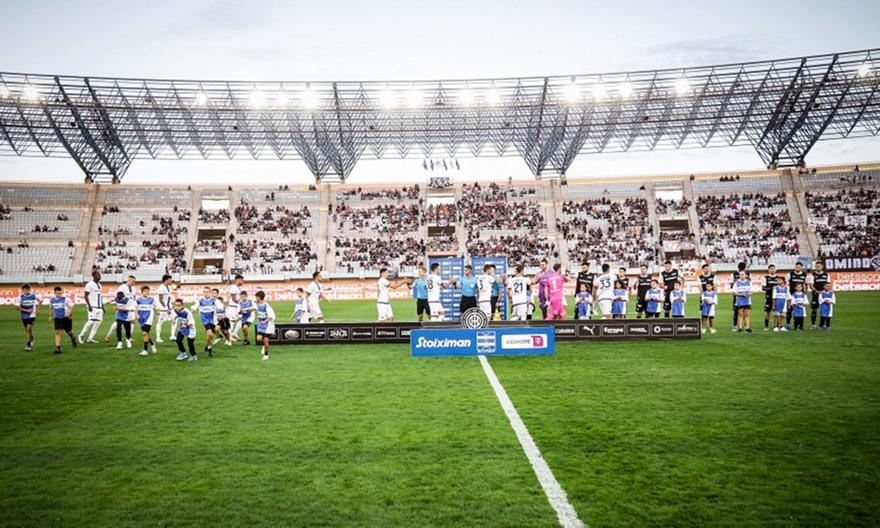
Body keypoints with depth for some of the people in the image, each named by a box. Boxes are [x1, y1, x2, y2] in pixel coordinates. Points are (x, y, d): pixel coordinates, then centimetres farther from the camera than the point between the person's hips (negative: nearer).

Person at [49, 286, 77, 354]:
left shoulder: (65, 298, -14)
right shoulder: (52, 300, -1)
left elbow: (71, 306, -10)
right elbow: (51, 308, 18)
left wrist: (69, 314, -24)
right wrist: (51, 316, 14)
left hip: (66, 318, -2)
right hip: (57, 318, 2)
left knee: (69, 332, 12)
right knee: (57, 332, -13)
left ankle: (73, 338, 47)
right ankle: (58, 348, -15)